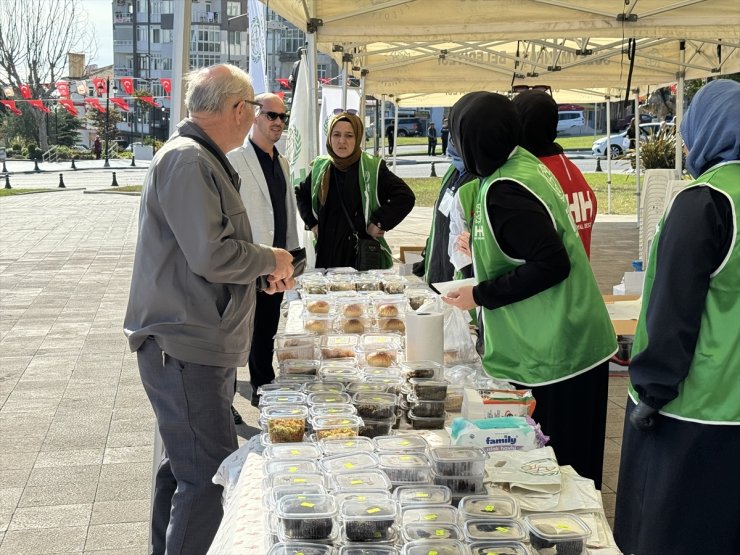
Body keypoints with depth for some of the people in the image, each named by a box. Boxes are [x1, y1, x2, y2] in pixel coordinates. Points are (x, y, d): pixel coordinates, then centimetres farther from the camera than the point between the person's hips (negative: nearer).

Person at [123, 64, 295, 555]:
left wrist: (264, 269, 16)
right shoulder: (187, 161, -17)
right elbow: (212, 256, -25)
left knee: (183, 467, 21)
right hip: (186, 349, -11)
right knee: (208, 477, -9)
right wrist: (271, 260, -9)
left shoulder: (201, 158, 17)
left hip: (201, 346, 11)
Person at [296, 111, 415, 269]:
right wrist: (311, 223, 14)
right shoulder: (320, 168, 9)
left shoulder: (373, 168, -5)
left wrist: (379, 223, -12)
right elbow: (301, 194, 27)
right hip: (327, 254, 4)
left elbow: (405, 196, -10)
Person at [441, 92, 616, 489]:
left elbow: (551, 264, -25)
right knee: (574, 468, 19)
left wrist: (481, 295, -16)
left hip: (551, 356, -10)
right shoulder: (525, 164, 7)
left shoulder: (503, 191, -21)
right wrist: (483, 250, 22)